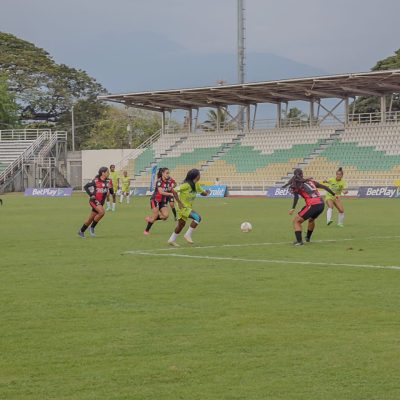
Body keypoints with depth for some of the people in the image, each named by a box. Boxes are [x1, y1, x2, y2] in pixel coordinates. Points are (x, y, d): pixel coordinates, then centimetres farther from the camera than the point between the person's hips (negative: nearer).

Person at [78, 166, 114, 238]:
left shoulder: (108, 181, 2)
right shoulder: (96, 181, -13)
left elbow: (112, 192, 7)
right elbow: (85, 187, -3)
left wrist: (111, 188, -14)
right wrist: (91, 195, -11)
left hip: (101, 202, 6)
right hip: (94, 200, -6)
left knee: (91, 218, 10)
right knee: (102, 212, -28)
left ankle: (81, 231, 26)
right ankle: (92, 228, -12)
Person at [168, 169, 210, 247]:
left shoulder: (196, 185, 5)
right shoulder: (186, 185, -21)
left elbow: (202, 192, 19)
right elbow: (174, 191, -23)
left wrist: (206, 192, -2)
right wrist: (179, 202, -25)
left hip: (189, 207, 9)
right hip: (183, 207, -9)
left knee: (181, 224, 16)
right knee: (198, 217, -20)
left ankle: (172, 240, 28)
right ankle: (188, 235, -12)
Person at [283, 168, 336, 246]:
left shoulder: (296, 185, 4)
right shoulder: (310, 181, 18)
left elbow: (296, 197, -13)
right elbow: (324, 187, 21)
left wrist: (293, 208, -18)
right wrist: (333, 195, 30)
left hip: (312, 205, -6)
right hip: (321, 204, 6)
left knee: (296, 221, 5)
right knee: (312, 219, 35)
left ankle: (299, 241, -9)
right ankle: (308, 238, 50)